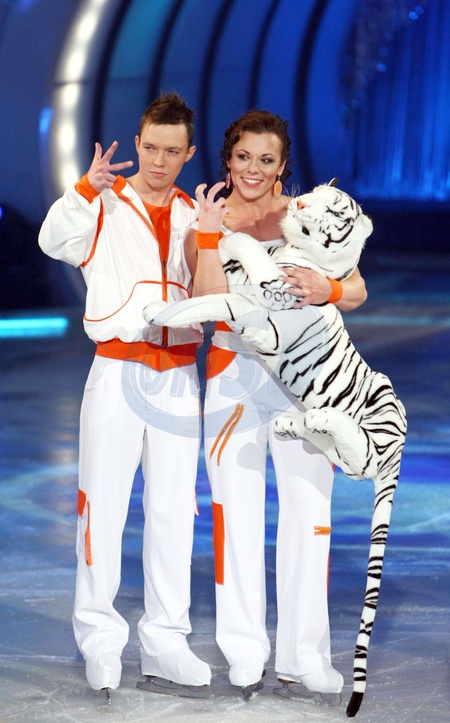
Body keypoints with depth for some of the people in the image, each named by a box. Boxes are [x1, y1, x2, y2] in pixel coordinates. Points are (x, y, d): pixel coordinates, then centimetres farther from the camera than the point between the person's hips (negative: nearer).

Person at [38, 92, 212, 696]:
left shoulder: (193, 217, 12)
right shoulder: (107, 205, 1)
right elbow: (55, 241, -18)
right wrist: (87, 189, -32)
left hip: (178, 376, 4)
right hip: (117, 370, -4)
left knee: (174, 508, 5)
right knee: (104, 503, -3)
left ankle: (165, 642, 12)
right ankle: (100, 638, 5)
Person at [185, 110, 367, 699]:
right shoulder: (208, 222, 3)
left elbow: (358, 291, -2)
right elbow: (209, 303, -10)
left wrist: (324, 289, -22)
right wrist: (211, 234, -16)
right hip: (234, 374, 0)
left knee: (308, 507, -1)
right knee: (237, 509, 0)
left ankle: (303, 656, 6)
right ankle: (245, 656, 8)